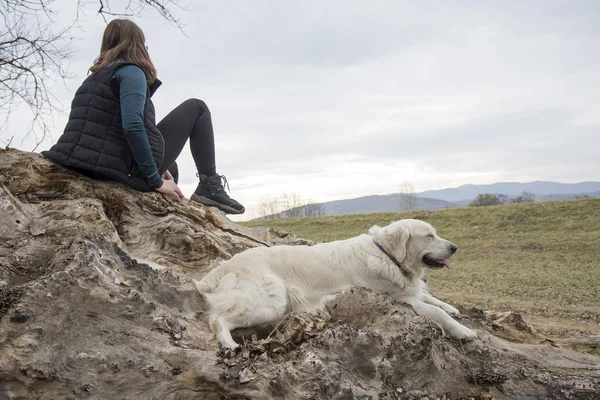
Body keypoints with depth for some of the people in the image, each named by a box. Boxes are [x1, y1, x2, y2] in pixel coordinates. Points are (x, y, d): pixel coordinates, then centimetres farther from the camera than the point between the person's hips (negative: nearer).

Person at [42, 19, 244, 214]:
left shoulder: (94, 78, 21)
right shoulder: (131, 72, -7)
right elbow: (133, 128, -23)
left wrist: (158, 171, 23)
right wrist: (156, 181, -18)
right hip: (131, 169, -9)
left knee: (169, 170, 39)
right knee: (196, 108, 9)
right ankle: (210, 186, 3)